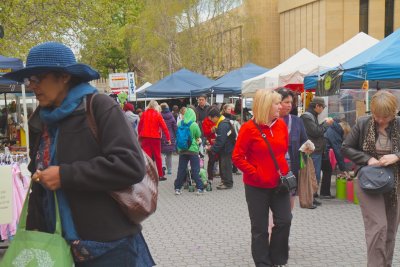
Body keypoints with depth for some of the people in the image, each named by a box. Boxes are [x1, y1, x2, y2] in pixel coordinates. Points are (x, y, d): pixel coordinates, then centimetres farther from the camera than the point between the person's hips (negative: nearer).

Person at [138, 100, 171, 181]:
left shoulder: (144, 114, 2)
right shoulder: (157, 114, -5)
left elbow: (140, 126, 7)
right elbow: (164, 127, -7)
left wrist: (140, 135, 19)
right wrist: (168, 138, -5)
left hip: (145, 137, 2)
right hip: (155, 138, -1)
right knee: (157, 157, 9)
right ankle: (160, 175, 14)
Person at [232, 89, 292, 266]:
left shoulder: (281, 124, 3)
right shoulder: (249, 128, -13)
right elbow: (237, 157, -12)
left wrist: (286, 171, 8)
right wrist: (255, 173, -18)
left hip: (279, 183, 5)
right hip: (256, 186, -5)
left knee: (284, 221, 4)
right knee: (260, 228, 6)